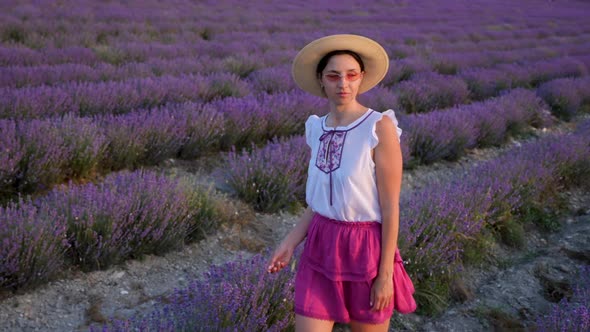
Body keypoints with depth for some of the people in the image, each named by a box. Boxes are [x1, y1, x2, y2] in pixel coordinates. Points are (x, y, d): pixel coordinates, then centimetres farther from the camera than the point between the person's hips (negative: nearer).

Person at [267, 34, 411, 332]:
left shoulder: (380, 127, -15)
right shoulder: (317, 129, 4)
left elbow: (391, 207, -14)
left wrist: (385, 274, -13)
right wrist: (290, 242, 1)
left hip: (366, 251, -5)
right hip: (321, 249, 5)